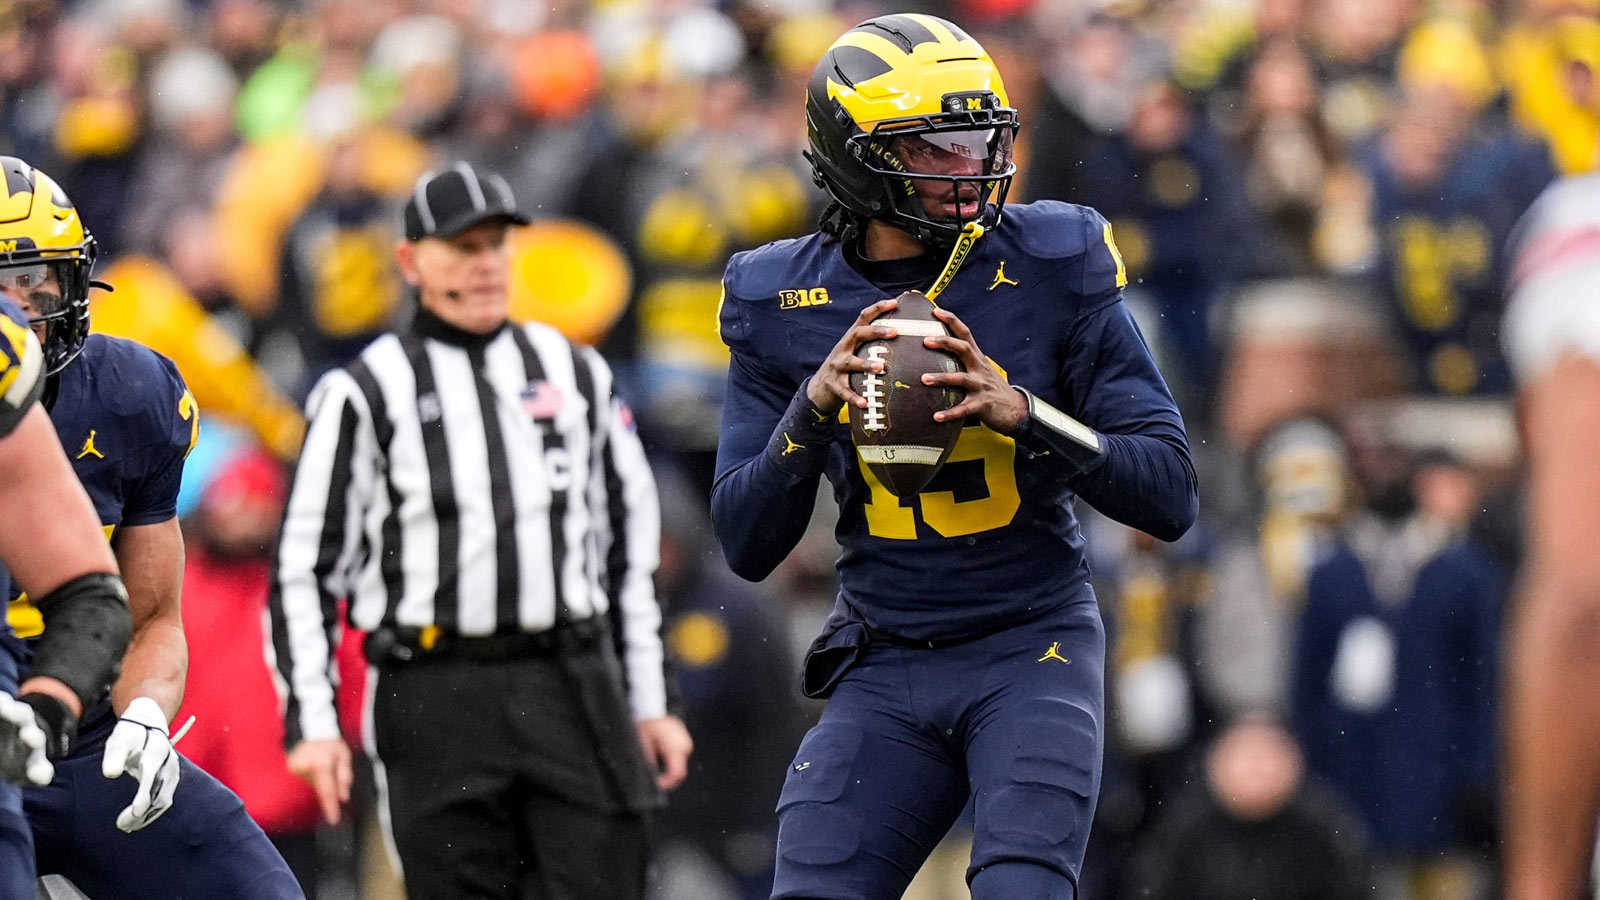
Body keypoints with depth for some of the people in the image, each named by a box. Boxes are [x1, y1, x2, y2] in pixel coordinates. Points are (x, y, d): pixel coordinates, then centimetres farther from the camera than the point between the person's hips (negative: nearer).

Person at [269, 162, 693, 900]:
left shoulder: (576, 374, 14)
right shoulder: (366, 393, 2)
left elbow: (629, 546, 20)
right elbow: (304, 569, 1)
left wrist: (650, 702, 16)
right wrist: (312, 721, -7)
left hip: (573, 691, 3)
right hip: (435, 694, -3)